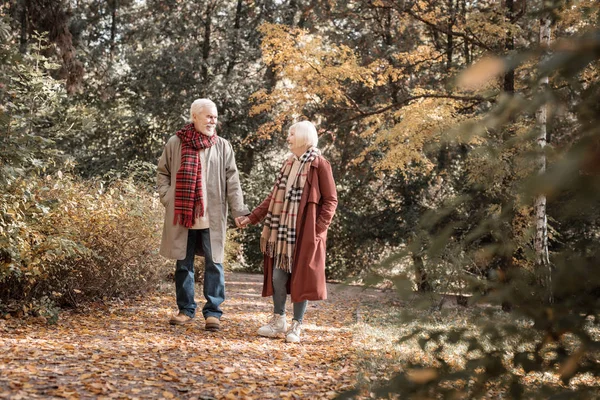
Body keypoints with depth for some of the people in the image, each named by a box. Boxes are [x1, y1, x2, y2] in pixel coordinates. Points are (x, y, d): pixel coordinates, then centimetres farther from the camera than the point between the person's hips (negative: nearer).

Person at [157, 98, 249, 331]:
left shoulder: (222, 146, 3)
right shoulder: (175, 143, 4)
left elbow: (232, 181, -1)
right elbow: (163, 173, 13)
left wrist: (238, 210, -9)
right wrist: (167, 198, -1)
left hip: (211, 217, -1)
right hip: (182, 215, 1)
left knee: (213, 263, 0)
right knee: (183, 264, 9)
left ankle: (213, 312, 6)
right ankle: (186, 309, 20)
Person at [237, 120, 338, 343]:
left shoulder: (319, 164, -7)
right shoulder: (288, 163, 13)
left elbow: (330, 200, -8)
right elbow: (274, 196, 15)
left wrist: (319, 228, -15)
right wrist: (252, 217, 10)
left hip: (305, 232, -6)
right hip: (283, 230, 6)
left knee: (301, 276, 0)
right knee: (278, 275, 6)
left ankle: (297, 325, 9)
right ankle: (278, 320, 17)